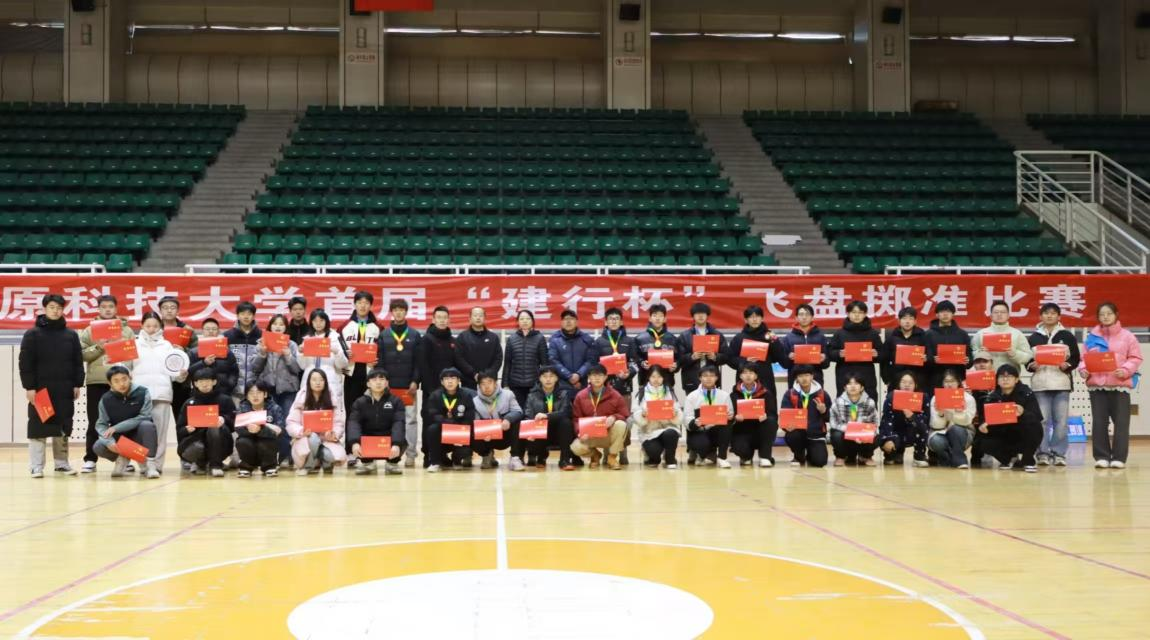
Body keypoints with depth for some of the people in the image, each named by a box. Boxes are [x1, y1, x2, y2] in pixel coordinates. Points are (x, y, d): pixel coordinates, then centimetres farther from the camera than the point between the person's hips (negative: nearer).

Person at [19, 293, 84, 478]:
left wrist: (78, 384, 3)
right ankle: (36, 466, 4)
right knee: (38, 428, -1)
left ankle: (61, 462, 18)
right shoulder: (32, 334, -1)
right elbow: (25, 363, -5)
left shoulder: (71, 335, 9)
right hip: (40, 389, -3)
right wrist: (29, 387, -11)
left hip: (64, 391, 3)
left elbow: (78, 362, 10)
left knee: (63, 428, 8)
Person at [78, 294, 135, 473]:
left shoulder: (127, 330, 10)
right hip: (96, 382, 0)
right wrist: (98, 347, -13)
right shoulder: (89, 331, 7)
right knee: (95, 422, 3)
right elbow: (81, 355, 0)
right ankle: (90, 459, 9)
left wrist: (131, 375, -8)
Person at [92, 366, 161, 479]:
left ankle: (149, 463, -21)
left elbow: (145, 417, -20)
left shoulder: (142, 392, -14)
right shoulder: (106, 399, -7)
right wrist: (109, 441, -28)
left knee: (147, 425, -33)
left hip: (138, 436, -2)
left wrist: (116, 427, -24)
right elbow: (101, 424, -7)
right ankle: (121, 459, 7)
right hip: (119, 438, 2)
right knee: (98, 447, -25)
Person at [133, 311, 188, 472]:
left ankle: (157, 464, 2)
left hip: (161, 393, 1)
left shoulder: (167, 345, 17)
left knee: (160, 431, -2)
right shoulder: (134, 344, 14)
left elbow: (172, 370, 9)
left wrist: (181, 374, -11)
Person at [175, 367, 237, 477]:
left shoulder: (224, 400, 4)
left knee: (216, 429, -33)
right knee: (195, 449, -35)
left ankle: (215, 465, -16)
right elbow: (180, 430, 4)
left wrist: (224, 419, -25)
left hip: (219, 445, -1)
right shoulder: (189, 403, 7)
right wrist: (187, 429, -20)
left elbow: (235, 421, -4)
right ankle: (200, 464, 5)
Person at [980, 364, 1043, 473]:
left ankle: (1028, 460, -14)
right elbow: (987, 418, -3)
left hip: (1026, 437, -3)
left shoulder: (1026, 393, -12)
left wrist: (1023, 413, -44)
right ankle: (1010, 458, 9)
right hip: (1005, 437, 3)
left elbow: (1038, 416, -23)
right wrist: (984, 426, -28)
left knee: (1030, 420, -33)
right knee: (986, 444, -24)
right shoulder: (993, 397, -2)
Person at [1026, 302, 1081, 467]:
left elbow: (1076, 359, 5)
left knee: (1061, 420, -1)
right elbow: (1026, 359, 9)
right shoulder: (1034, 337, 9)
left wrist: (1067, 365, -14)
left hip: (1062, 382, 0)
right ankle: (1043, 453, 3)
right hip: (1040, 383, 0)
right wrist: (1031, 365, -11)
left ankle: (1059, 453, 5)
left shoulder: (1067, 336, 7)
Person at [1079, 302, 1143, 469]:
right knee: (1099, 422, 1)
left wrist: (1126, 370, -16)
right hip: (1096, 385, 2)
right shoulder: (1092, 337, 9)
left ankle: (1119, 457, 3)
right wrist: (1083, 369, -9)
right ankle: (1101, 456, 7)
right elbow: (1085, 358, 11)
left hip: (1120, 385, -2)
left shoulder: (1127, 336, 2)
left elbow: (1136, 358, 0)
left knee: (1121, 422, -2)